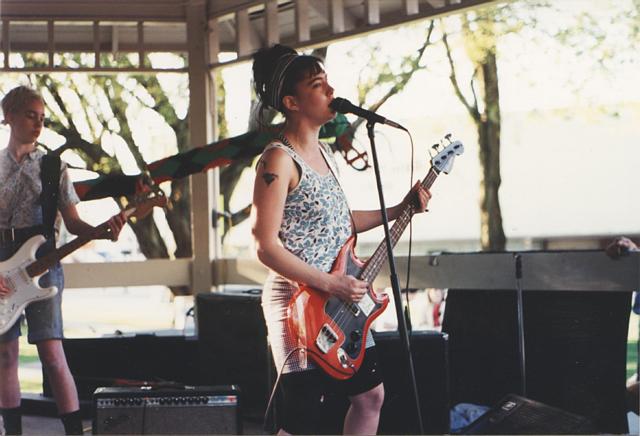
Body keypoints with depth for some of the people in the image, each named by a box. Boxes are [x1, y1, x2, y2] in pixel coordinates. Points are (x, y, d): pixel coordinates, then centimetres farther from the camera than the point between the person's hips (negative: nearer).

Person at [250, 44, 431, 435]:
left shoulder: (324, 153, 13)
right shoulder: (279, 159, -16)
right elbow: (266, 246, -20)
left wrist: (400, 210, 14)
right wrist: (331, 284, -21)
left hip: (342, 304, 10)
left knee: (370, 393, 17)